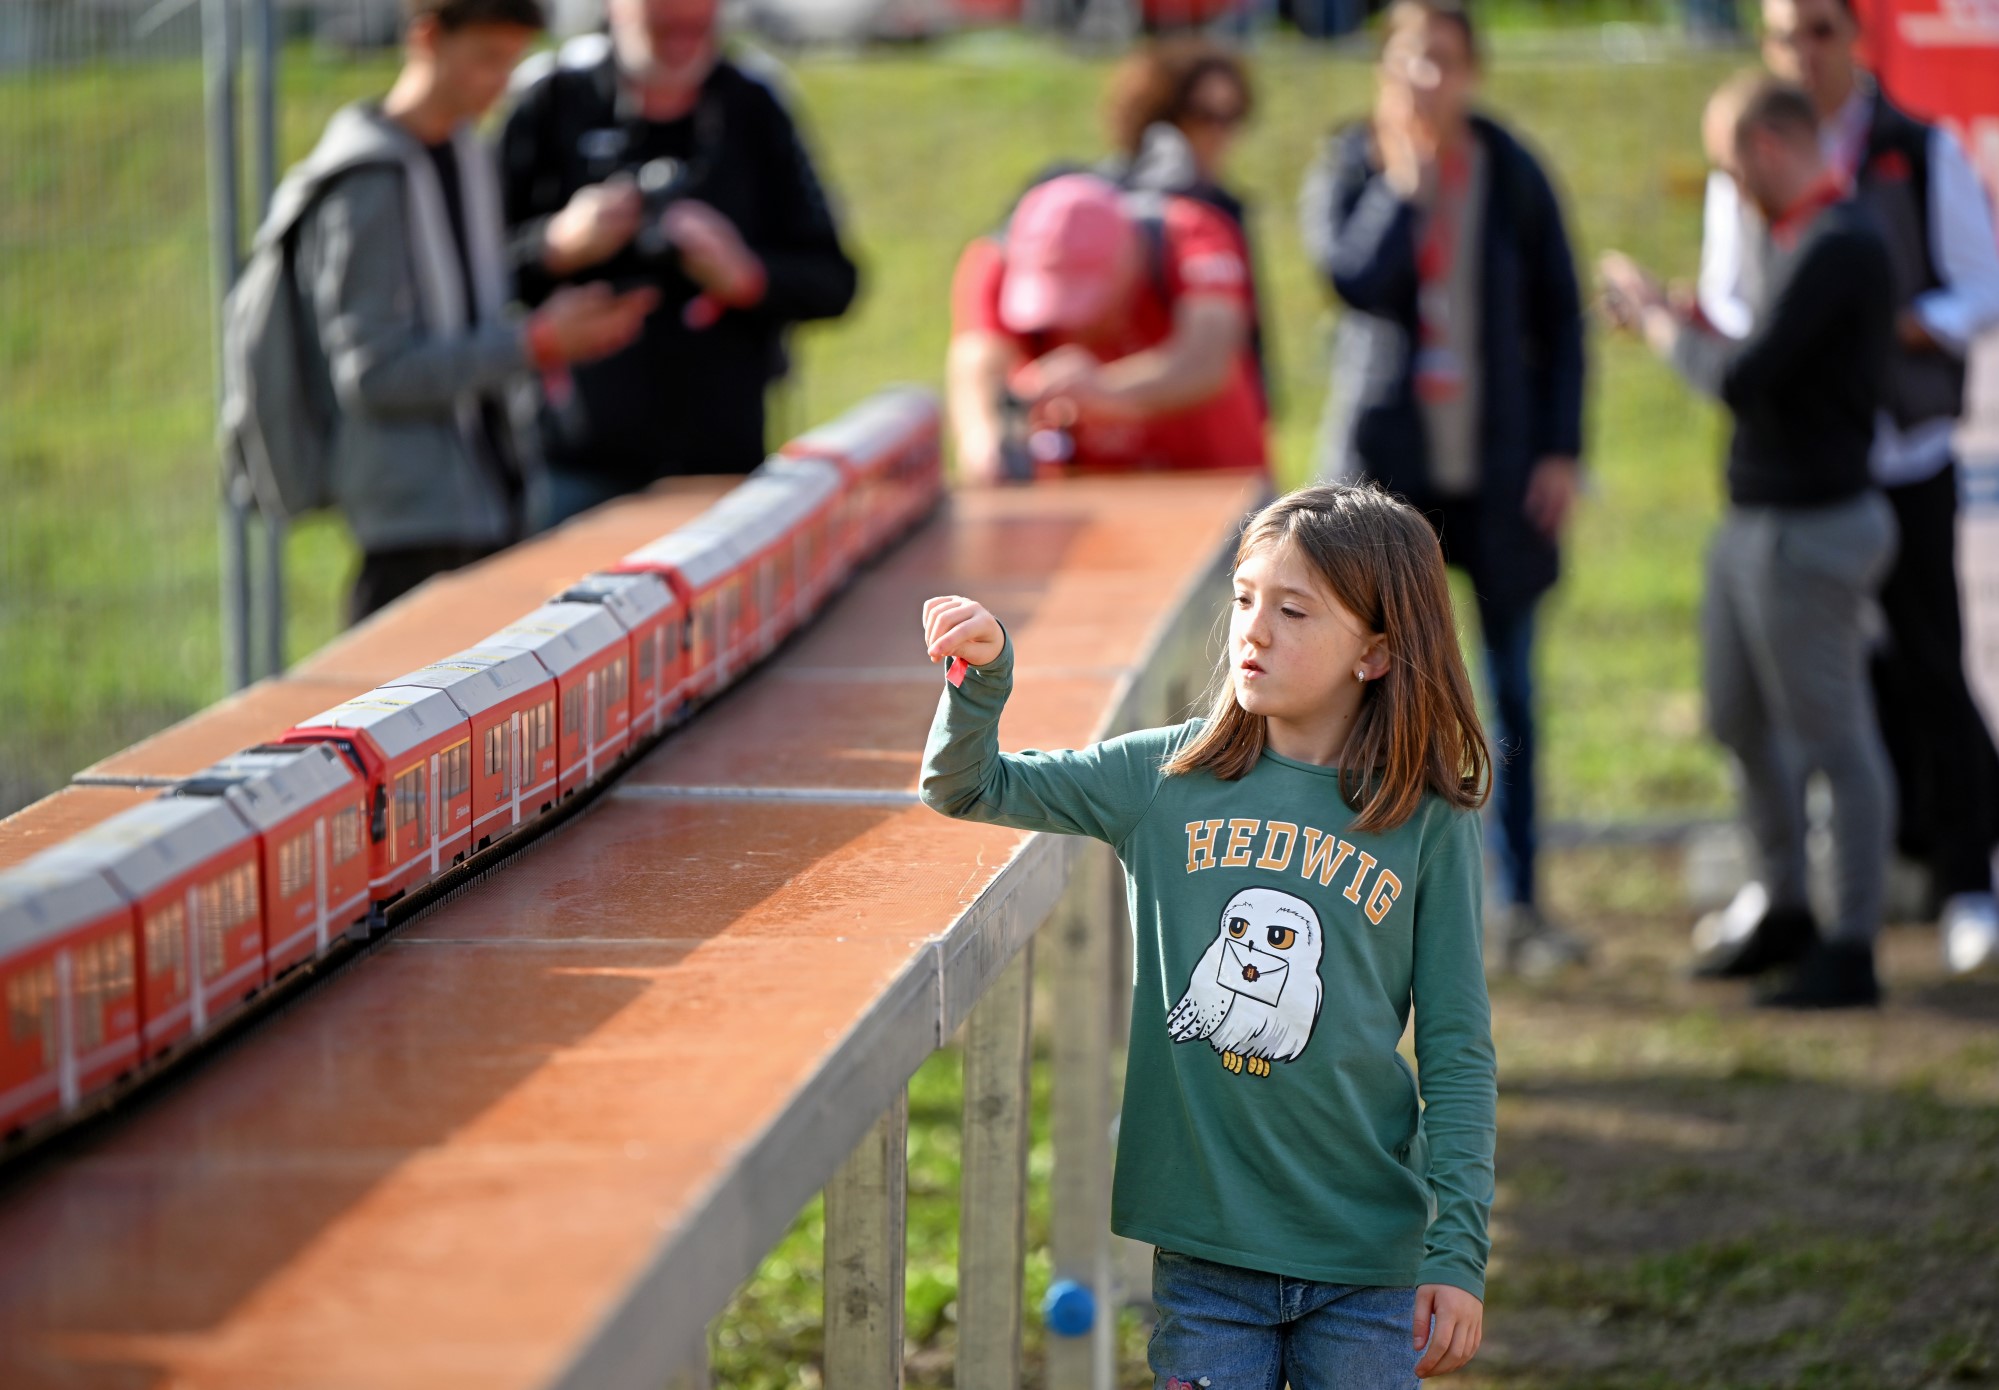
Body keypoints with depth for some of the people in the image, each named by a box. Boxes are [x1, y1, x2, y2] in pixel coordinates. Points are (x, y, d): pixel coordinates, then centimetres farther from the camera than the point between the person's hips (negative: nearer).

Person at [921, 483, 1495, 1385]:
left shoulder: (1431, 825, -3)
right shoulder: (1169, 777, 3)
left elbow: (1458, 1053, -1)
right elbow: (967, 787, 7)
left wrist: (1459, 1252, -6)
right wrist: (982, 672, -13)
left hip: (1366, 1258, -1)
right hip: (1204, 1248, 1)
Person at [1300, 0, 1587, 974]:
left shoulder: (1511, 177, 3)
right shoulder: (1350, 172, 0)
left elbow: (1560, 319, 6)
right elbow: (1354, 278, -19)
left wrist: (1562, 451, -1)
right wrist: (1404, 181, -13)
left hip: (1495, 470, 1)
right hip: (1387, 463, -1)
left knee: (1511, 691, 4)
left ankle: (1520, 906, 11)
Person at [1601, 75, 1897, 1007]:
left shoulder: (1838, 249, -20)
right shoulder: (1805, 241, 12)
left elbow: (1744, 380, -25)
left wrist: (1659, 323, -10)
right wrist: (1695, 326, 10)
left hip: (1810, 532, -10)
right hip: (1758, 521, 10)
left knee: (1833, 737, -2)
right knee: (1741, 721, 19)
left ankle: (1851, 952, 6)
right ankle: (1784, 912, 33)